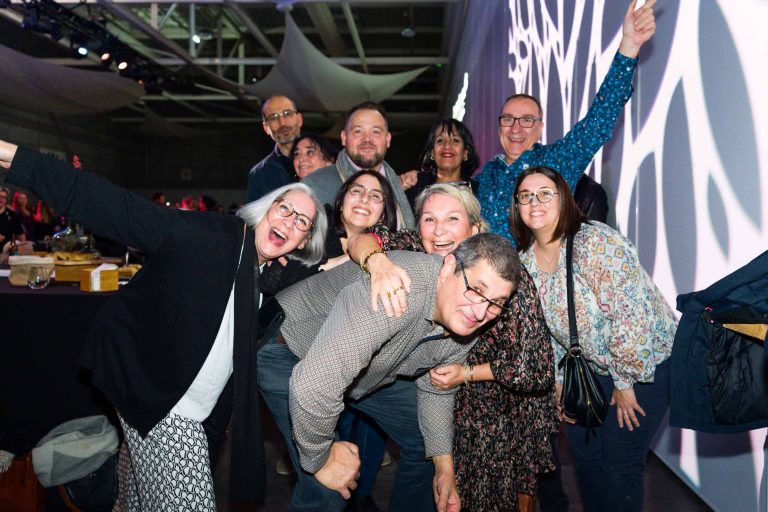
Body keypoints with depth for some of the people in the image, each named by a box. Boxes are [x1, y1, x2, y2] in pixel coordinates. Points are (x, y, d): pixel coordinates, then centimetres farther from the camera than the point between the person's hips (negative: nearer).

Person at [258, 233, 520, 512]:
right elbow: (313, 386, -46)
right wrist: (320, 457, -28)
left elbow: (435, 389, 4)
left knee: (428, 443, 13)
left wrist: (444, 467, 3)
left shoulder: (463, 321, -14)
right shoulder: (397, 292, -43)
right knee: (327, 489, -20)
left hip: (370, 370, 7)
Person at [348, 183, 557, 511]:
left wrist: (469, 373, -24)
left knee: (514, 483, 17)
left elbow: (536, 366, -25)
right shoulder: (416, 251, -19)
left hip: (507, 401, -3)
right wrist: (378, 263, -50)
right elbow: (362, 240, -30)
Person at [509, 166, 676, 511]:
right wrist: (558, 381, 8)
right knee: (584, 453, 13)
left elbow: (631, 317, -28)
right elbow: (543, 328, 8)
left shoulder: (597, 243, -25)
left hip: (645, 362, -6)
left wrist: (624, 383, -19)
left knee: (619, 464, -2)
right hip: (592, 366, 6)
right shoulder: (526, 259, -2)